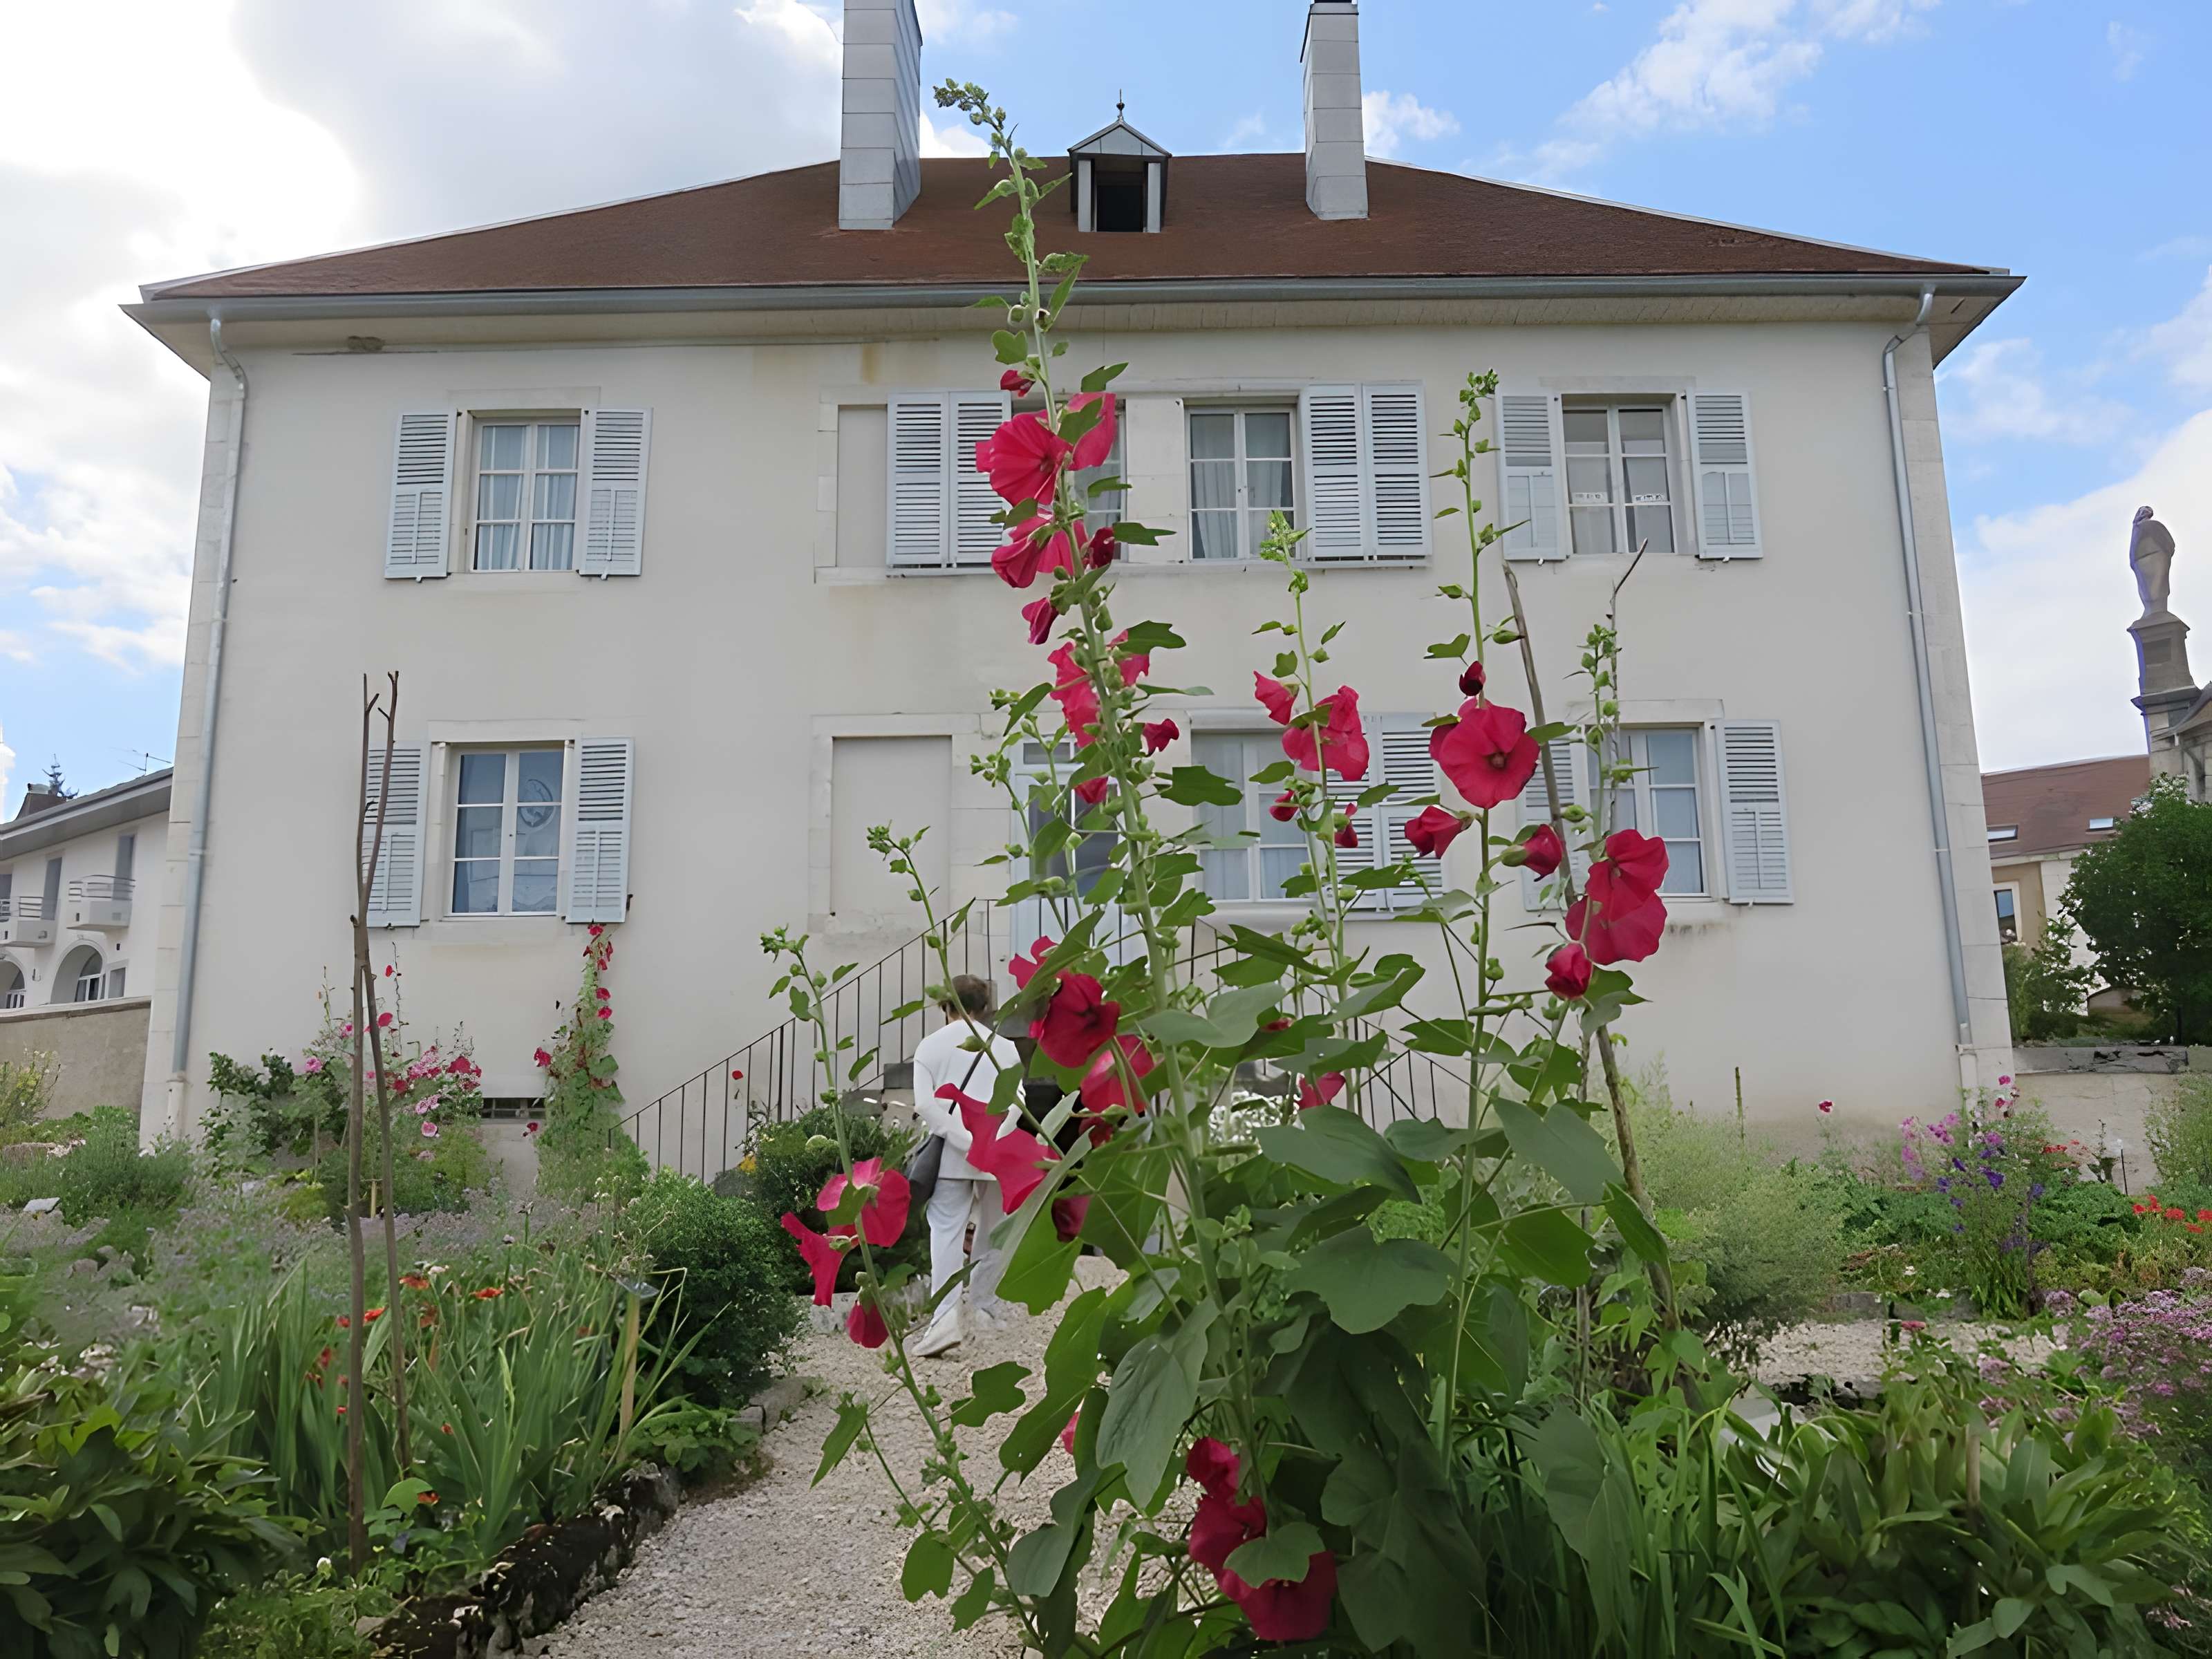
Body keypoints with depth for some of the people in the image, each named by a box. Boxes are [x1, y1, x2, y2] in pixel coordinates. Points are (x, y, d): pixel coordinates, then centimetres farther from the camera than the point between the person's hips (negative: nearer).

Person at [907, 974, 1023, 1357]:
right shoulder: (1004, 1047, 6)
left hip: (950, 1153, -1)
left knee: (946, 1231, -6)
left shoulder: (930, 1045, 3)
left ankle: (945, 1316, -22)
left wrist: (963, 1139, -12)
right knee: (993, 1232, 17)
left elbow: (925, 1104, -8)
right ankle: (983, 1305, 25)